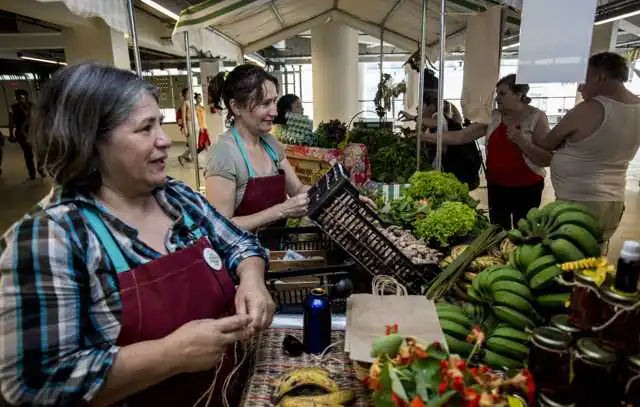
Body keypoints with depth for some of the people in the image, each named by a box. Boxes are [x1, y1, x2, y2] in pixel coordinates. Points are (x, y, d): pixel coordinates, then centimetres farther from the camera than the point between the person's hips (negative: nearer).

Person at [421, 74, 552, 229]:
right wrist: (424, 136, -8)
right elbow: (459, 137, -1)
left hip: (526, 188, -3)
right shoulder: (493, 117, 2)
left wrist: (521, 141, -25)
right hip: (496, 186, 3)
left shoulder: (537, 118, -8)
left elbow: (546, 160, -11)